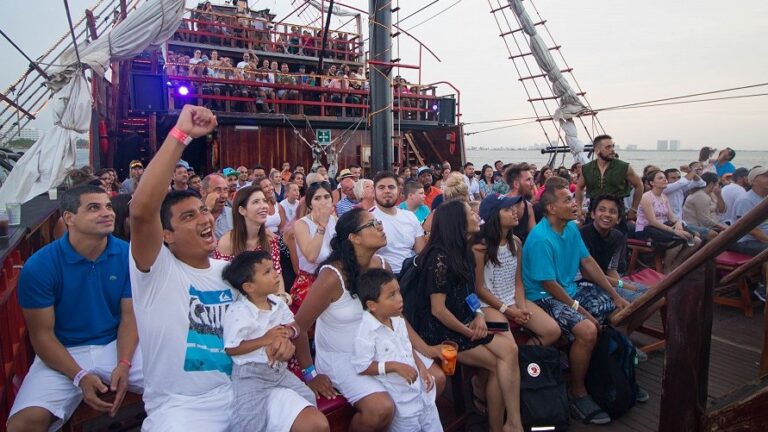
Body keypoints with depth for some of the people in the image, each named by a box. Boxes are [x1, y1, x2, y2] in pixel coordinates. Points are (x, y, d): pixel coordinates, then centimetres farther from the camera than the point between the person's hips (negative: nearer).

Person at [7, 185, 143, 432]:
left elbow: (130, 316, -3)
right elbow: (42, 334, -8)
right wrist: (80, 377, -18)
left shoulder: (128, 255, -7)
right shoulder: (38, 266, -12)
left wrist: (123, 364, -17)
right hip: (64, 352, -1)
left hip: (116, 345, 2)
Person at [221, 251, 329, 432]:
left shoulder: (278, 303, 3)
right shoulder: (238, 312, -16)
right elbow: (231, 349, -15)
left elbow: (294, 326, 12)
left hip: (280, 371, 6)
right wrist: (264, 340, -20)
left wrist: (288, 331, -11)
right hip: (251, 378, -6)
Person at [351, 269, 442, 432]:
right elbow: (361, 367, -21)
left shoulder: (398, 321, 1)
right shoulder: (366, 332, -23)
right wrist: (394, 366, -25)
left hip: (422, 393, 7)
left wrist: (421, 367, -1)